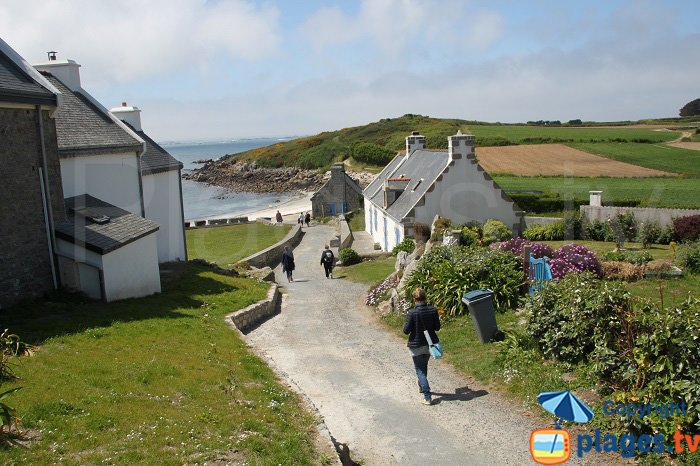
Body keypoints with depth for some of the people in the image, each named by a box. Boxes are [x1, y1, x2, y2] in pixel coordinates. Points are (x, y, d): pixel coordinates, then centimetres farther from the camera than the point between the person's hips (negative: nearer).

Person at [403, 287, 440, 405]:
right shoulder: (433, 310, -9)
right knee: (424, 366, 27)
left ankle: (427, 396, -3)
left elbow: (406, 330, -16)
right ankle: (422, 386, 48)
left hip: (416, 345, -5)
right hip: (430, 343, 5)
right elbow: (437, 327, 0)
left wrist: (405, 324, 4)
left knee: (420, 370, 4)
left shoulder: (412, 312, -21)